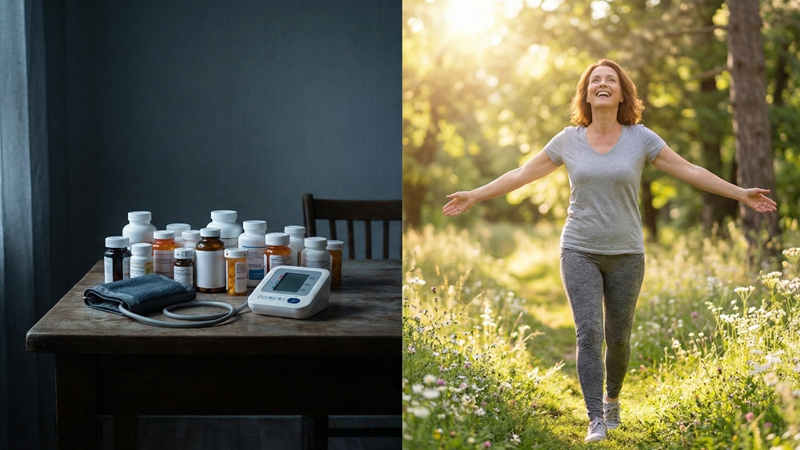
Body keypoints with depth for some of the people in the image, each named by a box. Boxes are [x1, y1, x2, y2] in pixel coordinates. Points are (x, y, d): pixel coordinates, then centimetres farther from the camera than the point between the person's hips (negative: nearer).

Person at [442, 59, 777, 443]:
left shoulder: (640, 138, -1)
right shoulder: (568, 140, 1)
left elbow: (690, 171, 2)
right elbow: (521, 175, 8)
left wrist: (740, 194, -1)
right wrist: (475, 196, 8)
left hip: (625, 254, 0)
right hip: (579, 252, 0)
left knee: (618, 337, 7)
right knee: (588, 333, -11)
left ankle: (613, 399, 34)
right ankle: (595, 420, -7)